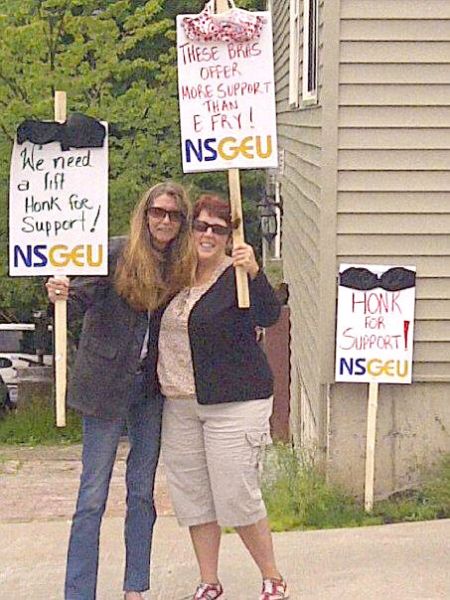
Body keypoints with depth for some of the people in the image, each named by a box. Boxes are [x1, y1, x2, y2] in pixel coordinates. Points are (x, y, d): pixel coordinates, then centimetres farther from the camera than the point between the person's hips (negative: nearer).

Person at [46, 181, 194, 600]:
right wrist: (63, 295, -35)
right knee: (93, 494, -1)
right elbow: (83, 298, -17)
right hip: (107, 385, -4)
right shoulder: (117, 254, -8)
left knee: (142, 491, 12)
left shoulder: (182, 266, 5)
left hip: (151, 387, 5)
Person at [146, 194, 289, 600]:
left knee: (237, 496, -4)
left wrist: (254, 273, -42)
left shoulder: (238, 275, -9)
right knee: (192, 495, 10)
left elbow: (269, 315, -26)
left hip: (234, 402, -6)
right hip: (178, 405, 7)